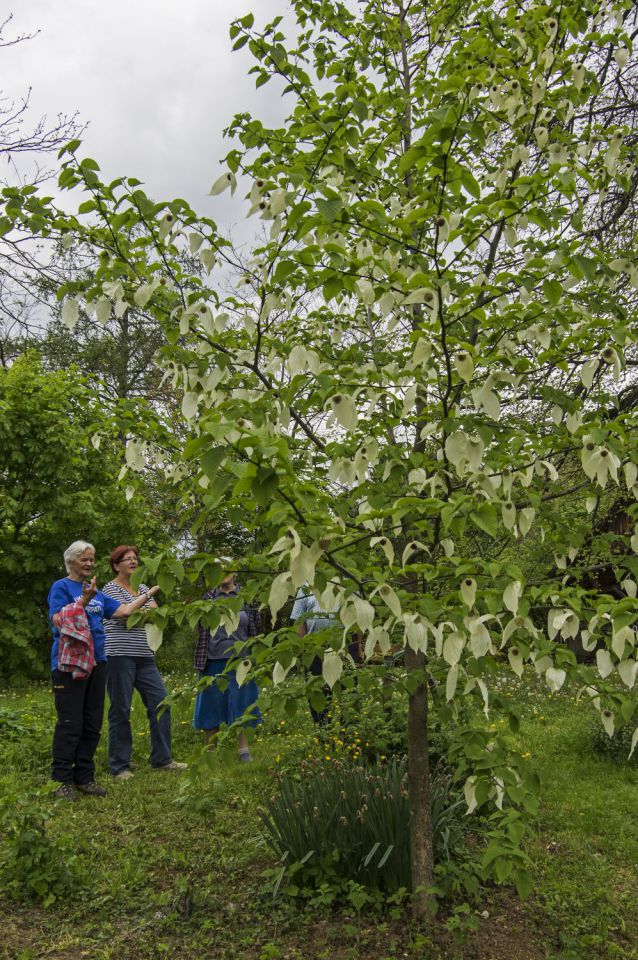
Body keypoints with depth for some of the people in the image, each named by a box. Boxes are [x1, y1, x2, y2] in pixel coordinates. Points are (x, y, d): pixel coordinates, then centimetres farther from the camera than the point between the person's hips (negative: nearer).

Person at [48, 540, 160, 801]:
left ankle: (84, 777, 18)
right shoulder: (61, 587, -2)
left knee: (92, 724, 9)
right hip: (69, 662, -7)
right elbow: (58, 621, -13)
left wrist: (149, 593, 17)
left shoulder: (96, 592, 17)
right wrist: (83, 600, -20)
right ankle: (63, 780, 6)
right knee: (70, 724, -5)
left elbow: (124, 610, 15)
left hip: (96, 662, 7)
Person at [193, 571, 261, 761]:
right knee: (210, 704, 6)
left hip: (239, 658, -1)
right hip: (214, 659, 1)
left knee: (241, 703, 5)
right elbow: (201, 629, 10)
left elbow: (255, 628, 6)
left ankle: (244, 750, 15)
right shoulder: (208, 597, 6)